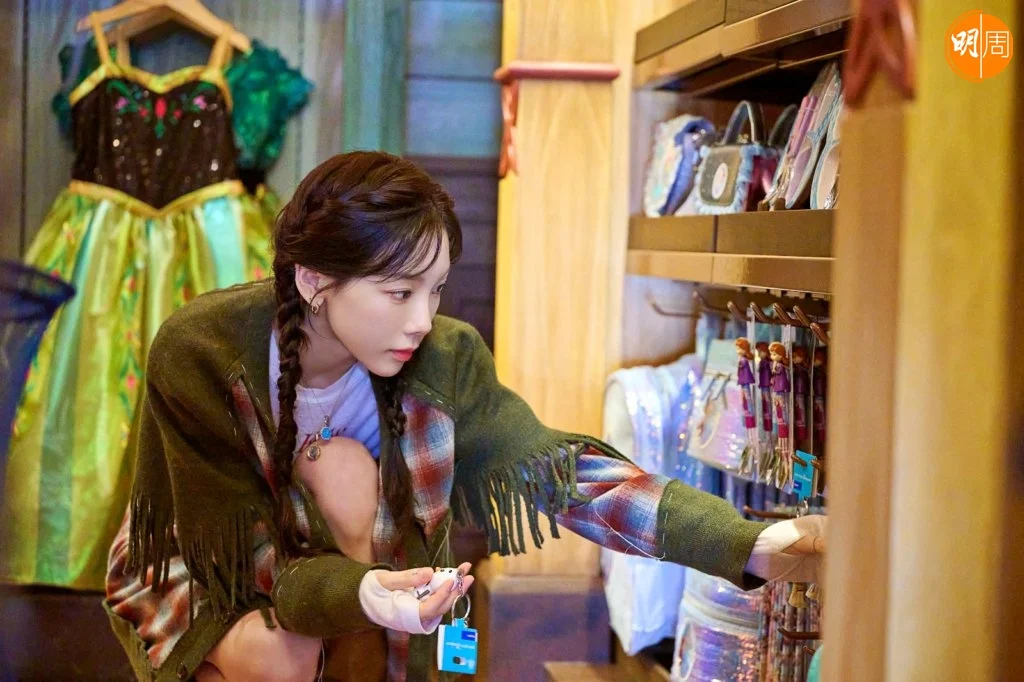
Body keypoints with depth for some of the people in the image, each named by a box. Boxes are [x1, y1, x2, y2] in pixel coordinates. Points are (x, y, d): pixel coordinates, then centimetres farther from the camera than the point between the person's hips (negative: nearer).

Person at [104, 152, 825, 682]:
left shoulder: (442, 360, -21)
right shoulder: (196, 352, -30)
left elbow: (556, 468, -25)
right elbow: (250, 557, -28)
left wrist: (755, 547, -36)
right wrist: (356, 594, -49)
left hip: (338, 554, 3)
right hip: (198, 580, -3)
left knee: (346, 462, -26)